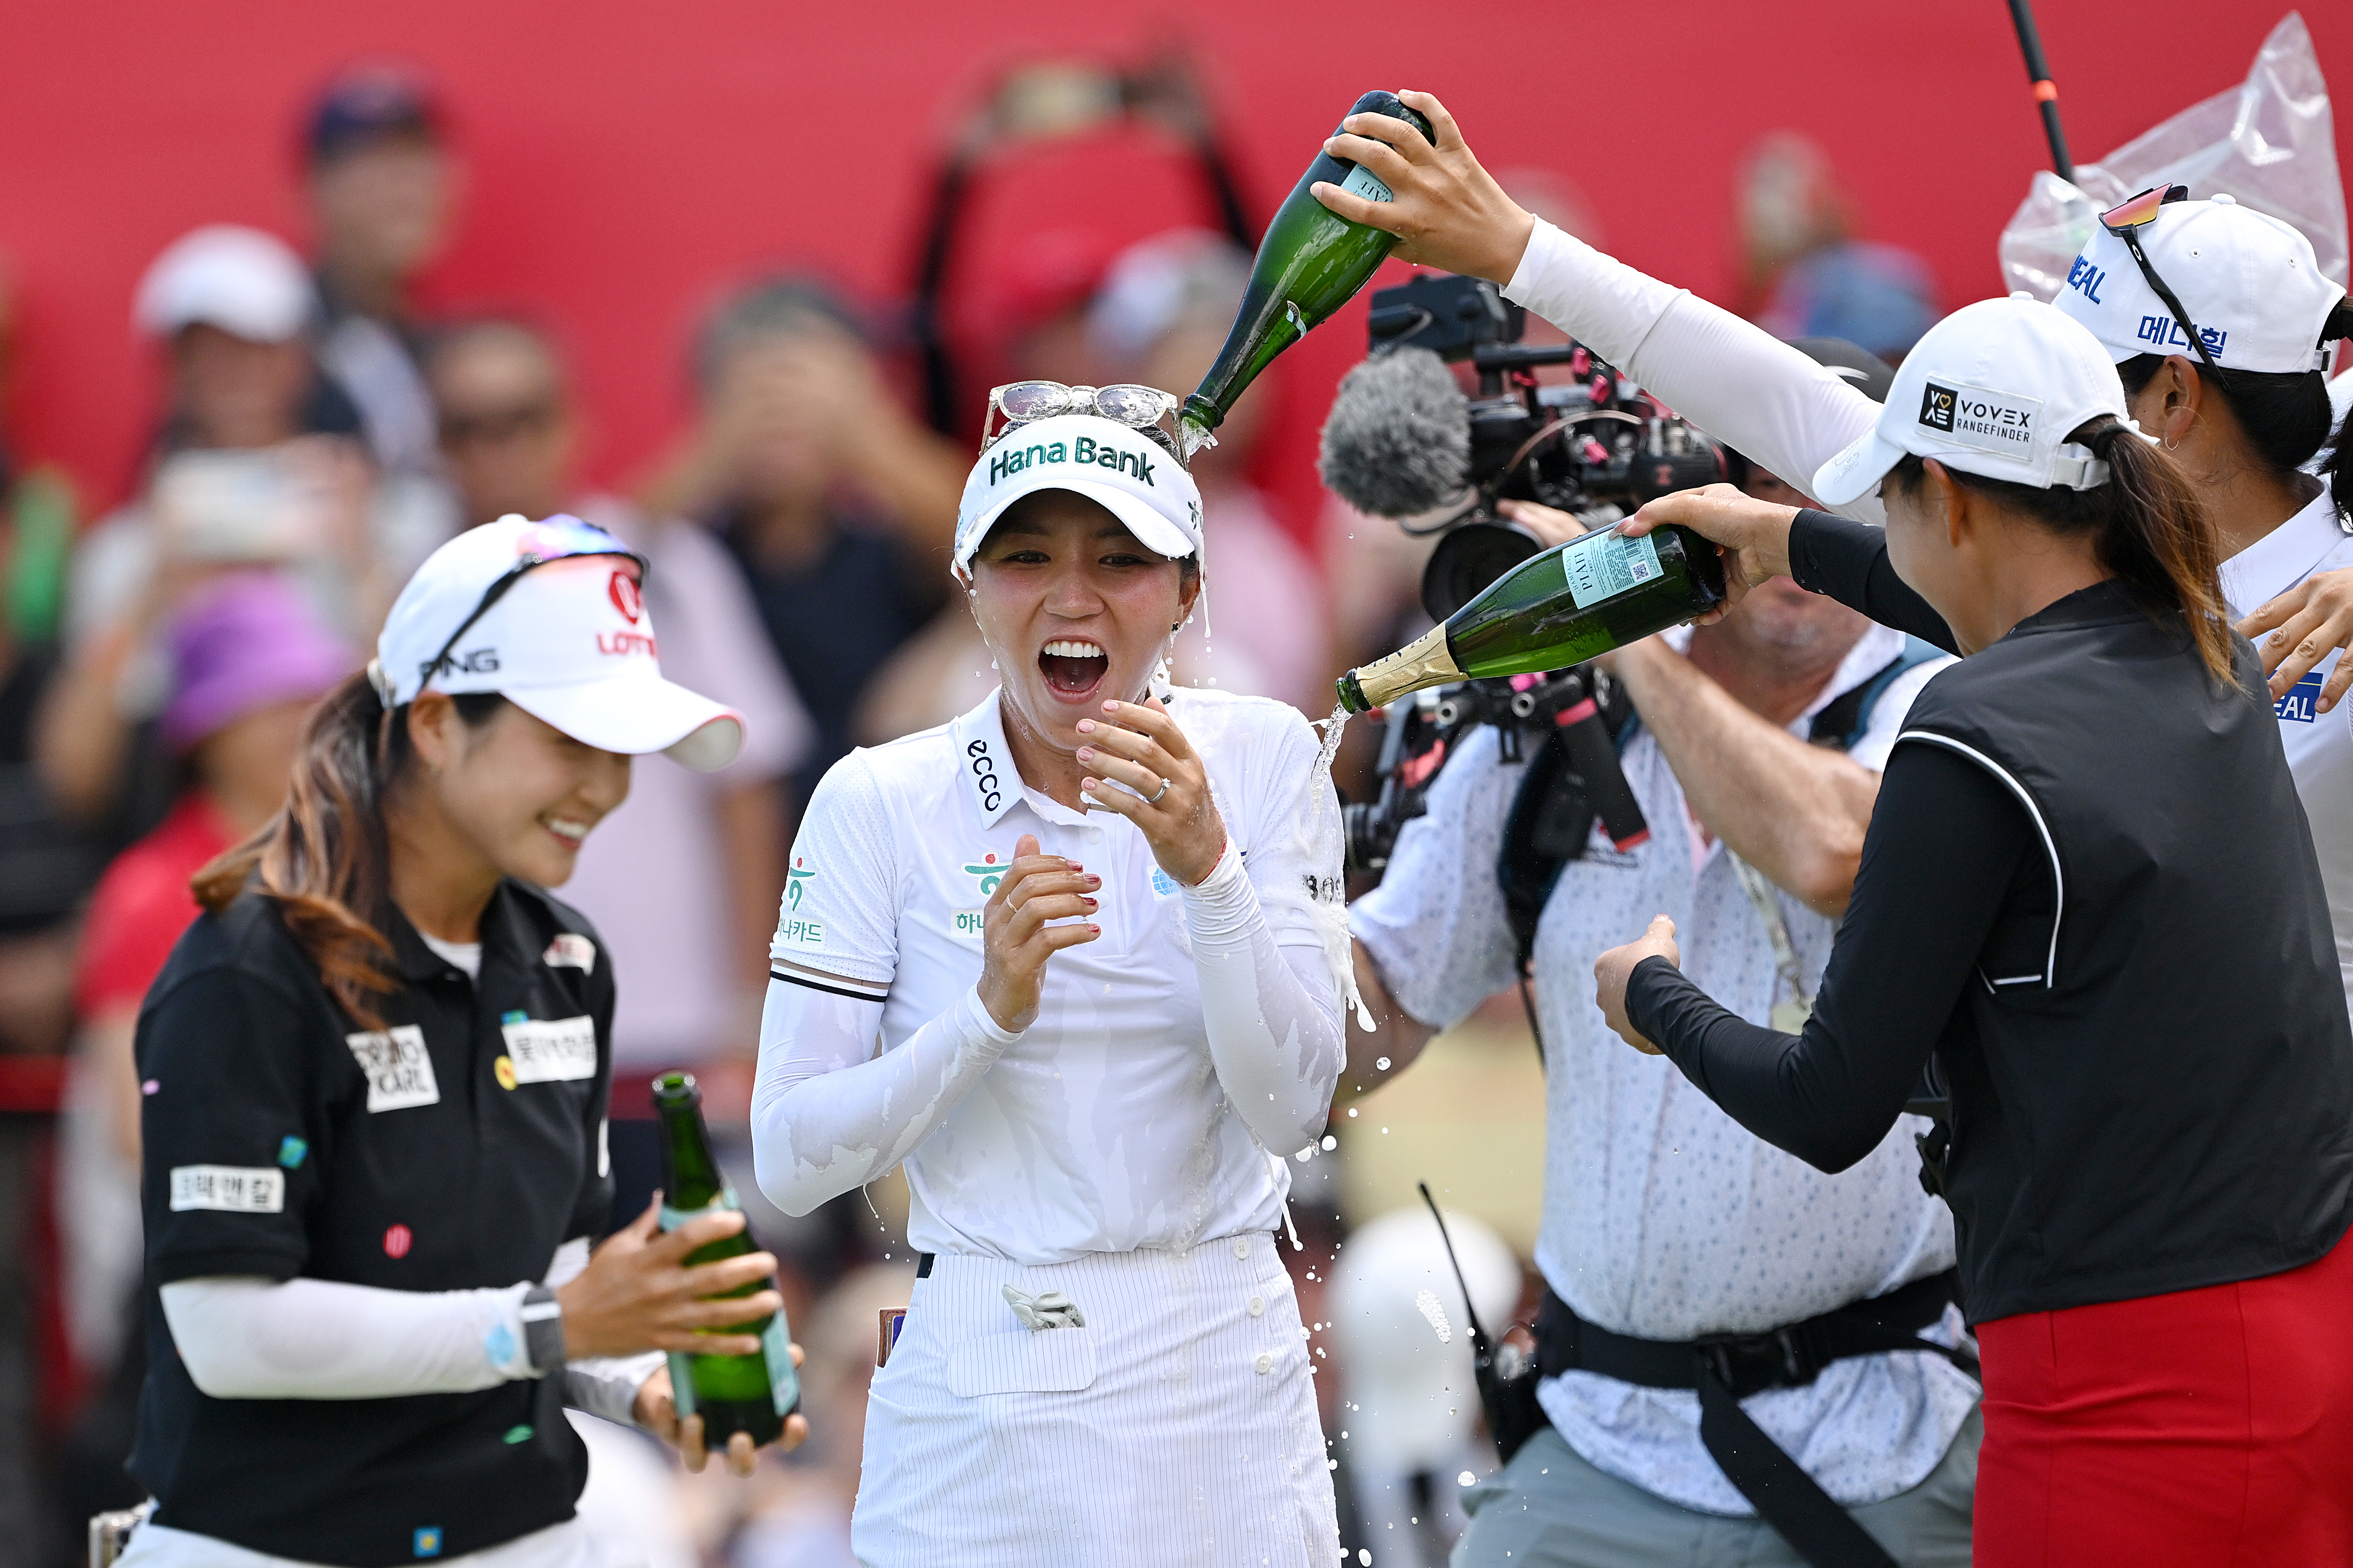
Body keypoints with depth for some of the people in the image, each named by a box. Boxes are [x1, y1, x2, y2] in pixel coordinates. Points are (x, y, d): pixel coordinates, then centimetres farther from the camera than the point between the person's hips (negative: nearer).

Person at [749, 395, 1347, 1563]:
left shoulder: (1262, 757, -2)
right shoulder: (879, 801, -5)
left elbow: (1292, 1112, -10)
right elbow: (790, 1161, -8)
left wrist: (1207, 866, -23)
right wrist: (991, 1013, -21)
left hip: (1218, 1394, 1)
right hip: (976, 1409, -1)